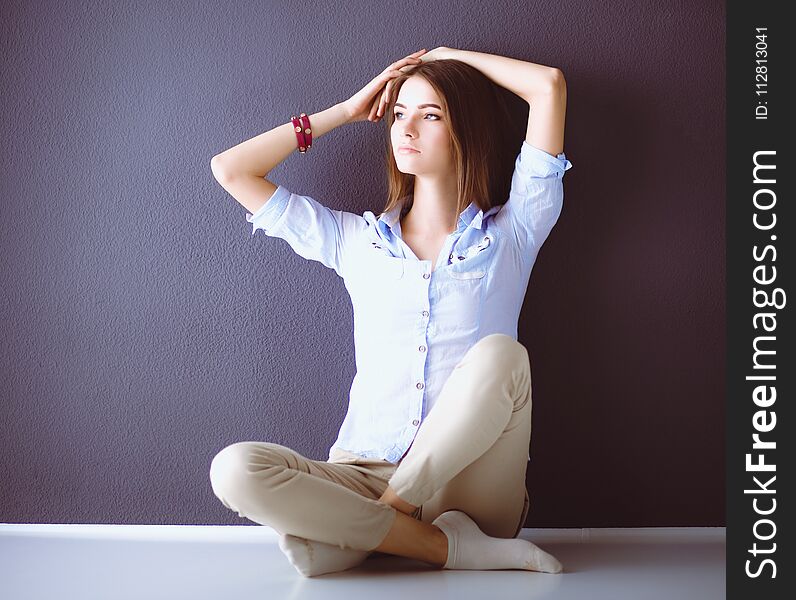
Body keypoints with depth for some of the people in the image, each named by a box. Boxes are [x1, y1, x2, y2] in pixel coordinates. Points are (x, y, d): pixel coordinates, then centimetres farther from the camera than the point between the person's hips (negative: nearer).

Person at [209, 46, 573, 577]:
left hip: (472, 486, -1)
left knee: (500, 353, -32)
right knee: (235, 469, -26)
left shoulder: (510, 232, 7)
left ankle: (355, 534, -24)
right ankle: (449, 545, -21)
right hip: (367, 473, 2)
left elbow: (549, 85, 0)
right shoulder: (355, 240, 14)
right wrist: (346, 111, 17)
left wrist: (451, 55, 15)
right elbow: (230, 170, 14)